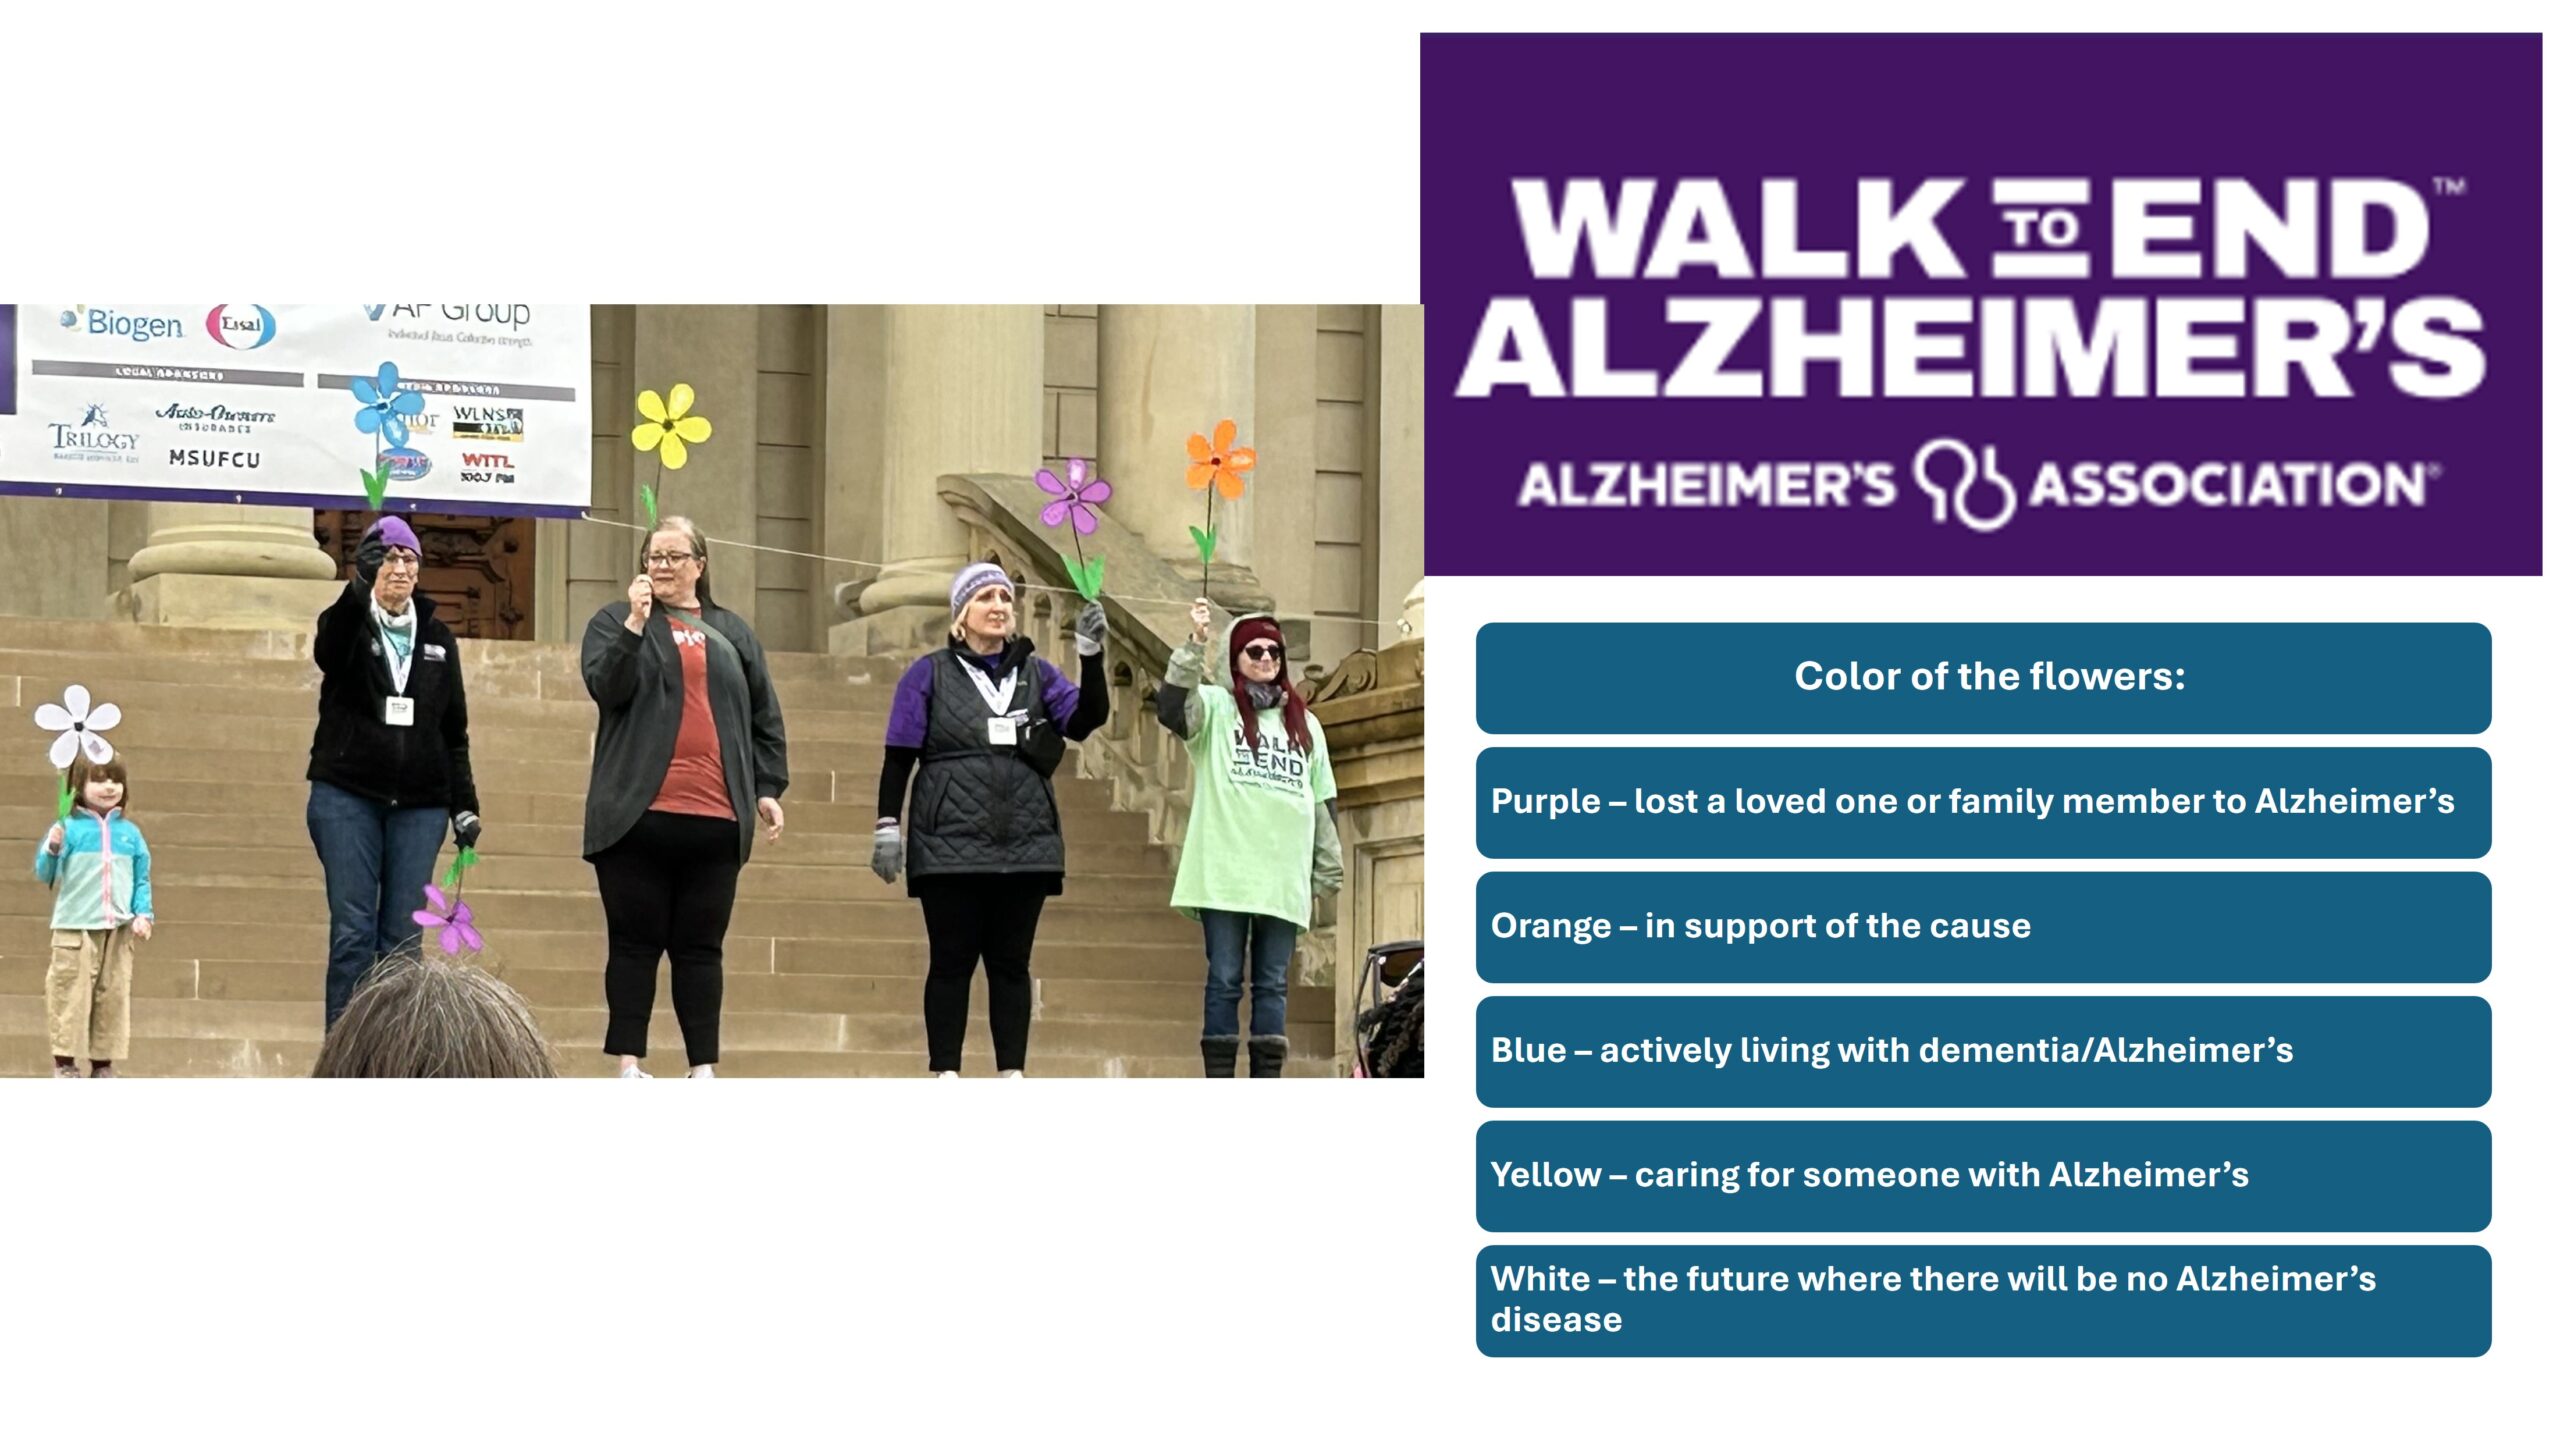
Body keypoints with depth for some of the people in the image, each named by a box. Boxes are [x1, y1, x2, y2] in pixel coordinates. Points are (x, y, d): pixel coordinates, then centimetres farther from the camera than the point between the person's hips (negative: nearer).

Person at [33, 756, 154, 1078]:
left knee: (114, 996, 5)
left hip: (119, 930, 4)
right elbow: (45, 874, -3)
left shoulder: (129, 832, 9)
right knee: (71, 993, -4)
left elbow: (142, 879, 13)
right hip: (76, 928, -4)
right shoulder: (68, 828, -2)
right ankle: (65, 1061, 2)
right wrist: (52, 849, -22)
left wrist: (143, 914, 1)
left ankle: (103, 1063, 13)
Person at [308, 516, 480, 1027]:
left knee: (402, 934, 1)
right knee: (353, 931, -7)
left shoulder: (438, 638, 12)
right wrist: (361, 584, -41)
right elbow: (328, 648, -25)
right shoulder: (348, 626, 2)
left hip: (419, 806, 3)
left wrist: (464, 803, 6)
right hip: (348, 797, -3)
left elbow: (455, 730, 15)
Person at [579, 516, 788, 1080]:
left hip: (715, 818, 2)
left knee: (700, 947, 4)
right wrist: (636, 623, -16)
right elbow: (607, 687, -9)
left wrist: (768, 788, 8)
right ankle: (629, 1065, 2)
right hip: (638, 815, -2)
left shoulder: (732, 632, 16)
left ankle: (703, 1069, 6)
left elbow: (764, 718, 16)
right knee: (635, 943, 0)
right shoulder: (615, 621, 9)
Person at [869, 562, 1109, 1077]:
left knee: (1011, 962, 6)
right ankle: (946, 1075, 3)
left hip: (1025, 844, 2)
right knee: (952, 961, 0)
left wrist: (1091, 655, -16)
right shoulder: (930, 674, 4)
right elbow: (899, 758, 3)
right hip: (950, 846, -2)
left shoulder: (1037, 673, 11)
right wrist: (887, 825, -5)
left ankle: (1012, 1073, 9)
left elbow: (1086, 720, -4)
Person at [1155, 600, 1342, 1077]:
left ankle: (1267, 1084, 5)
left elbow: (1323, 802, 18)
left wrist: (1329, 871, 14)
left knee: (1273, 984, 4)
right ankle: (1219, 1085, -1)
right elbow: (1171, 706, -16)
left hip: (1284, 880, 3)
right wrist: (1196, 645, -26)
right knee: (1225, 979, -2)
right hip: (1224, 873, -3)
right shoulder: (1216, 707, 6)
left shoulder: (1304, 725, 18)